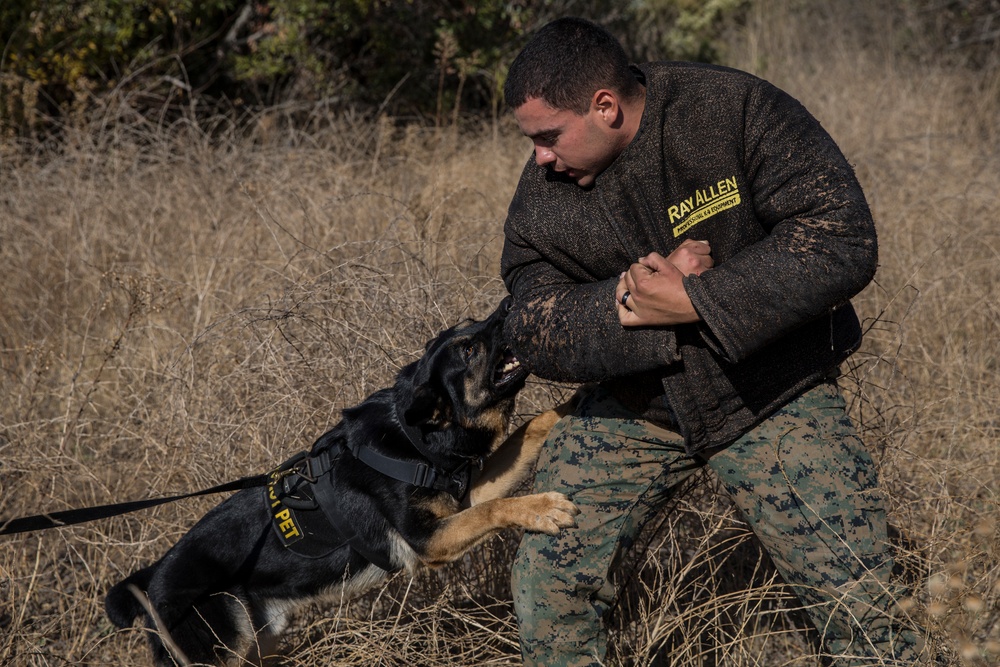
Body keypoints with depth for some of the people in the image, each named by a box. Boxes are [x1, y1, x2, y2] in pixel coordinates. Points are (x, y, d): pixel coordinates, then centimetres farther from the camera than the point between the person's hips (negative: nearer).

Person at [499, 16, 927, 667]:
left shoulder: (740, 111, -20)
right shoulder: (545, 190, -8)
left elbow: (844, 241, -25)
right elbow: (535, 328, -12)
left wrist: (692, 301, -28)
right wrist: (634, 295, -29)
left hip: (773, 395, -3)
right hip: (634, 406, 4)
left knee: (860, 613, -6)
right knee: (547, 579, 2)